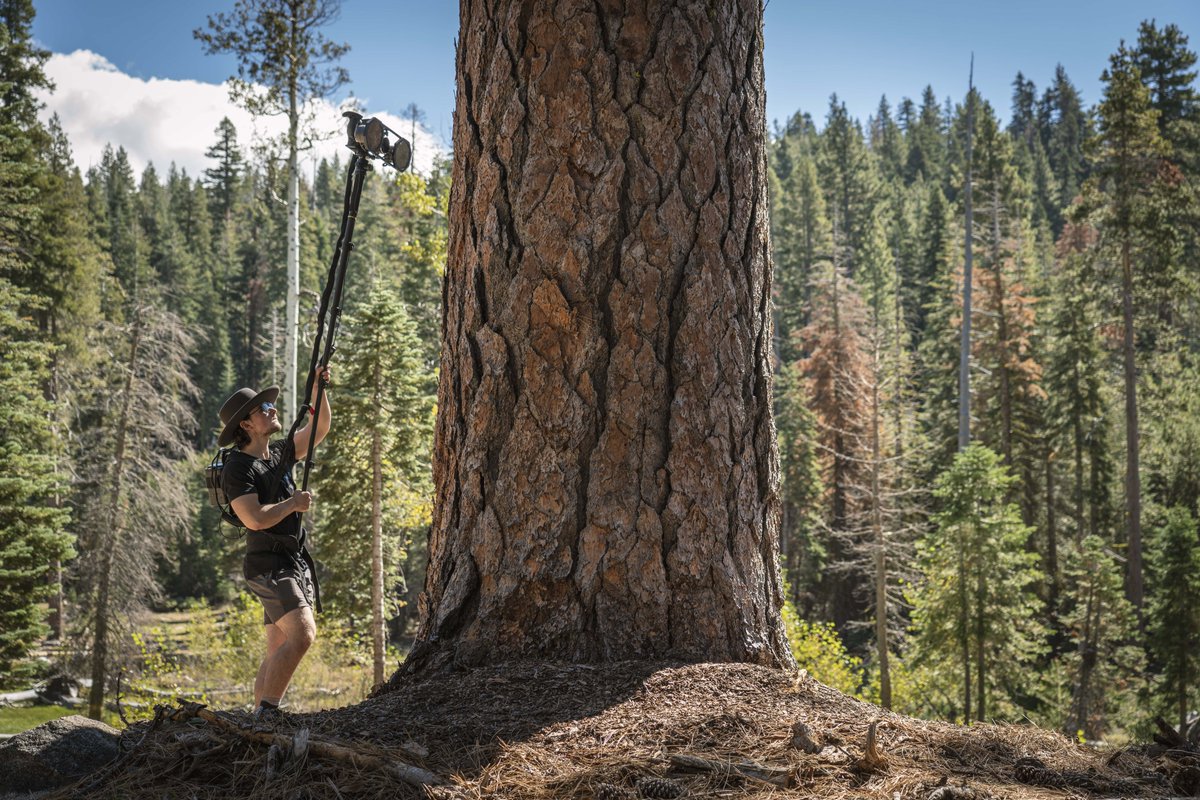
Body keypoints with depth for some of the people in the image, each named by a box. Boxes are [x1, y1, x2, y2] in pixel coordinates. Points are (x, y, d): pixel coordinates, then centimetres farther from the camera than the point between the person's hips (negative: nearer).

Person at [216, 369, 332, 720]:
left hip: (296, 564, 9)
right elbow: (255, 519, -23)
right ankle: (266, 710, -19)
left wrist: (318, 389, 6)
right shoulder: (238, 469, -12)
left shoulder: (280, 453, 14)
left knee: (279, 650, 7)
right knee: (302, 634, -22)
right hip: (269, 565, -9)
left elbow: (319, 428, 20)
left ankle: (259, 715, 10)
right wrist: (293, 504, -11)